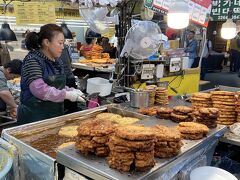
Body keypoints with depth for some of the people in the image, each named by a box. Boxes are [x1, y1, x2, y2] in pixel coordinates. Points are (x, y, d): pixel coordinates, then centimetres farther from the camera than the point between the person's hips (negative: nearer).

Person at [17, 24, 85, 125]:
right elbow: (39, 89, -26)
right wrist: (67, 95, -21)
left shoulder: (57, 61, 9)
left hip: (56, 115, 8)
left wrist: (72, 91, -1)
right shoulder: (32, 60, -15)